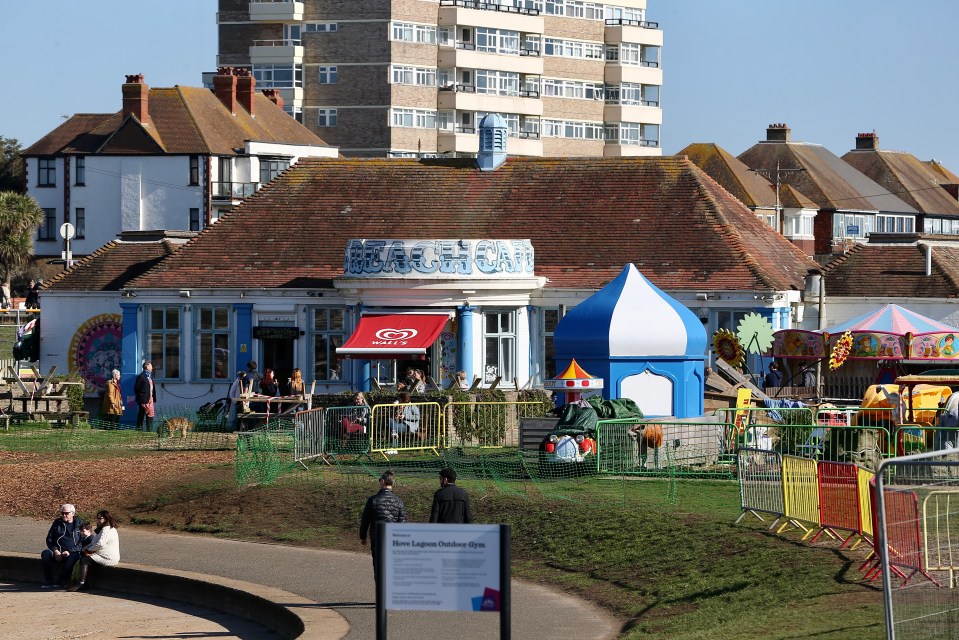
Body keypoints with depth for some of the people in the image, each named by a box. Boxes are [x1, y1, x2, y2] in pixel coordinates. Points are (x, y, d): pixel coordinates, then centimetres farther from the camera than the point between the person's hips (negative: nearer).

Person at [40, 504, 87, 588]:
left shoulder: (80, 524, 3)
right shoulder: (57, 523, 14)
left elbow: (83, 542, -2)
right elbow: (49, 539, 15)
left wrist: (70, 551, -14)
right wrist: (55, 551, -4)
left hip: (73, 552, -4)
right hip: (58, 552, 4)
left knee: (72, 558, -38)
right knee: (45, 554, -26)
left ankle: (59, 581, -24)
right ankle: (48, 581, -23)